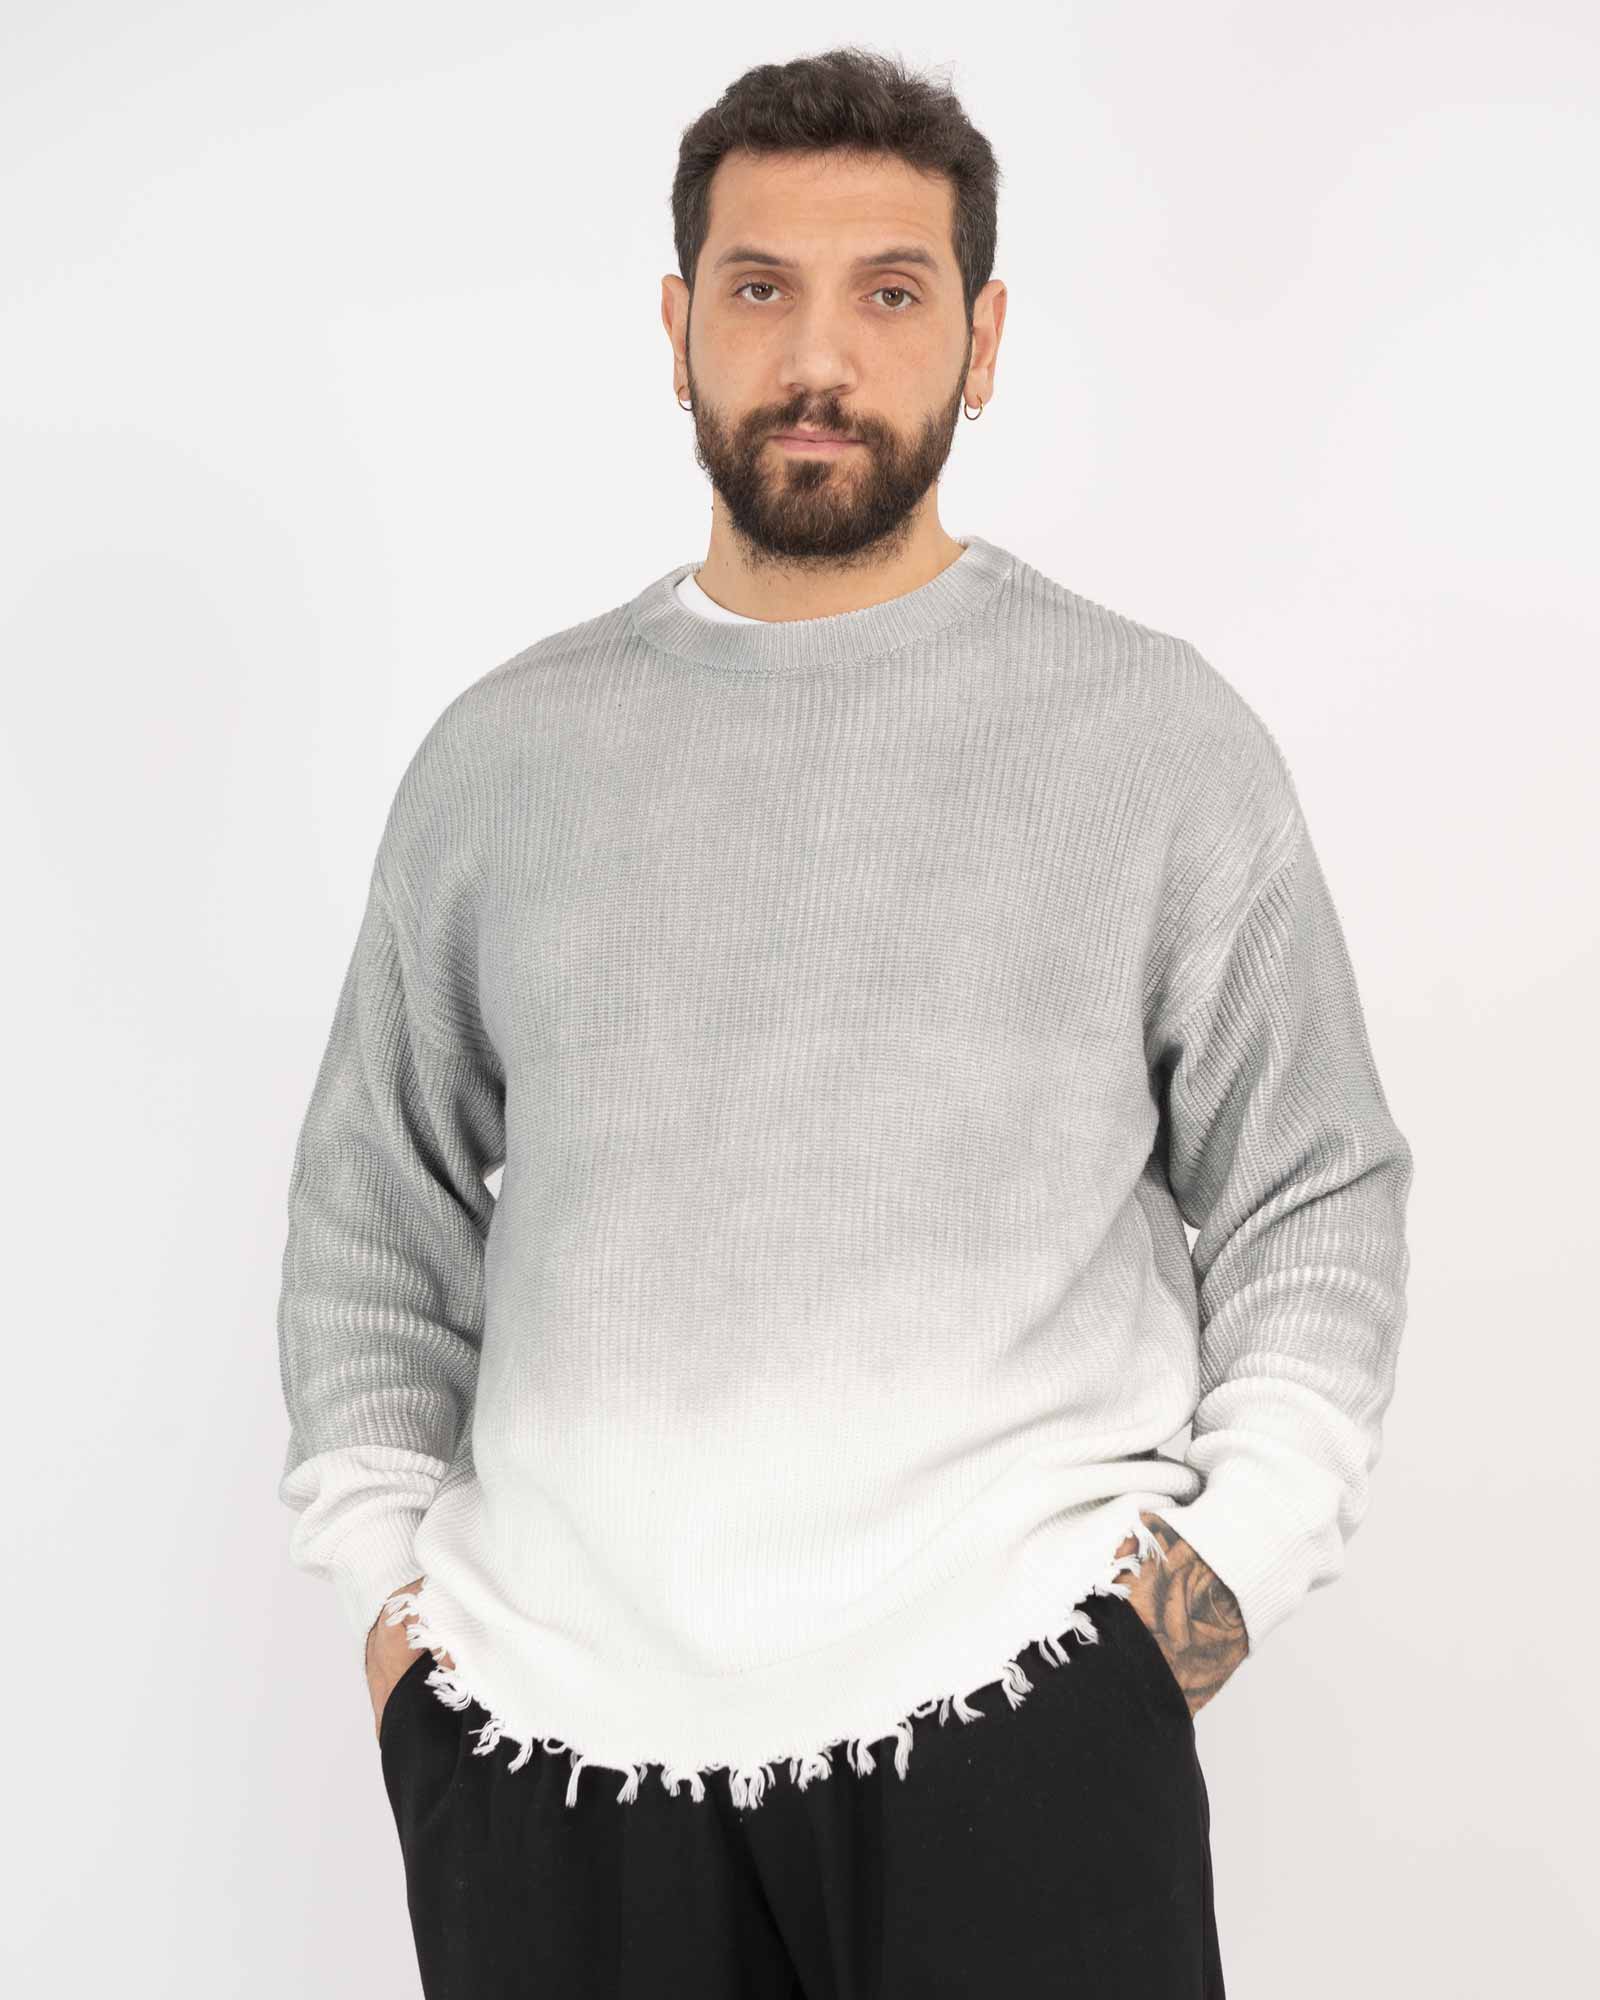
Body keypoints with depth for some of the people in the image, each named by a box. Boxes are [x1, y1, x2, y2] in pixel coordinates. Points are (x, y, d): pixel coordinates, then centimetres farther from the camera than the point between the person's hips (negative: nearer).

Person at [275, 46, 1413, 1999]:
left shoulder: (1163, 738, 5)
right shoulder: (506, 751, 10)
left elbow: (1314, 1209, 7)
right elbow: (378, 1200, 16)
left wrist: (1223, 1571, -4)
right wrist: (381, 1569, 7)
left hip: (1006, 1701, -2)